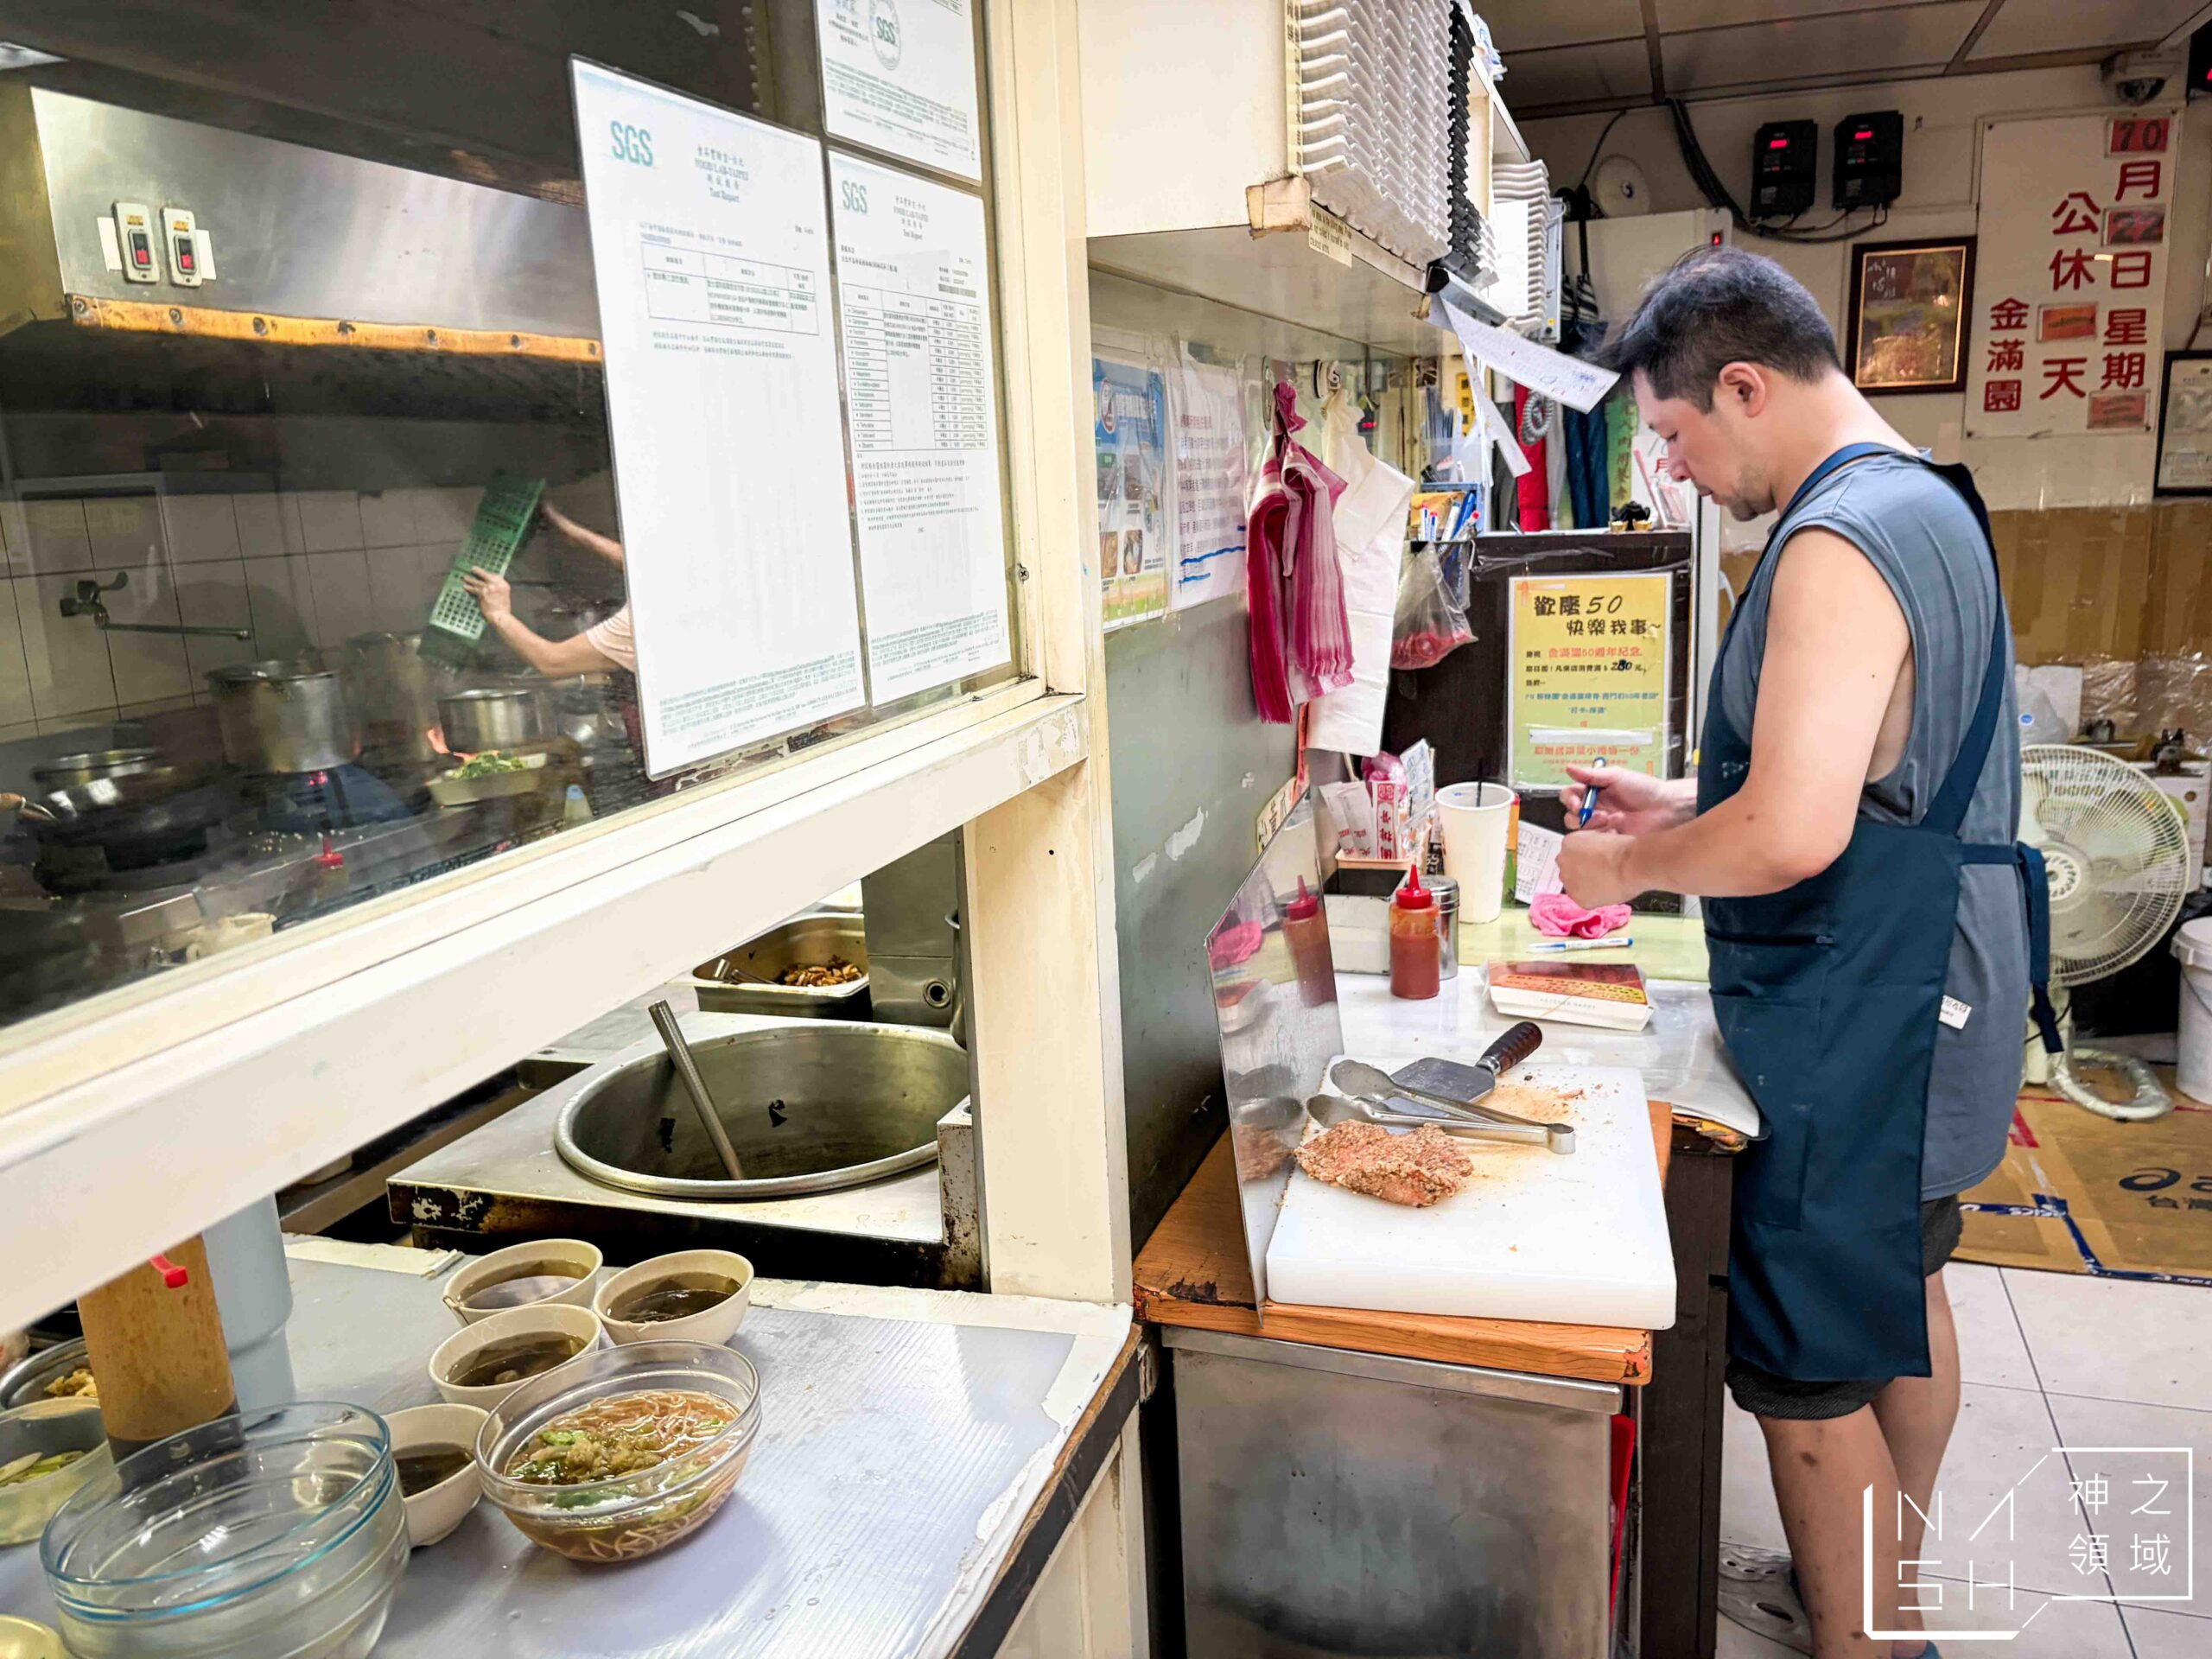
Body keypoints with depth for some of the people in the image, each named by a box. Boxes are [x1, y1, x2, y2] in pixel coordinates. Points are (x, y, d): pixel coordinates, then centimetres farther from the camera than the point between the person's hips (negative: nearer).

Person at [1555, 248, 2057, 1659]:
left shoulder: (1838, 545, -23)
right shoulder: (1929, 503, 11)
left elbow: (1792, 838, -31)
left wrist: (1633, 868, -14)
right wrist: (1688, 808, 13)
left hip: (1857, 1022, -11)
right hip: (1933, 990, 11)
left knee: (1809, 1367, 2)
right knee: (1905, 1290, 24)